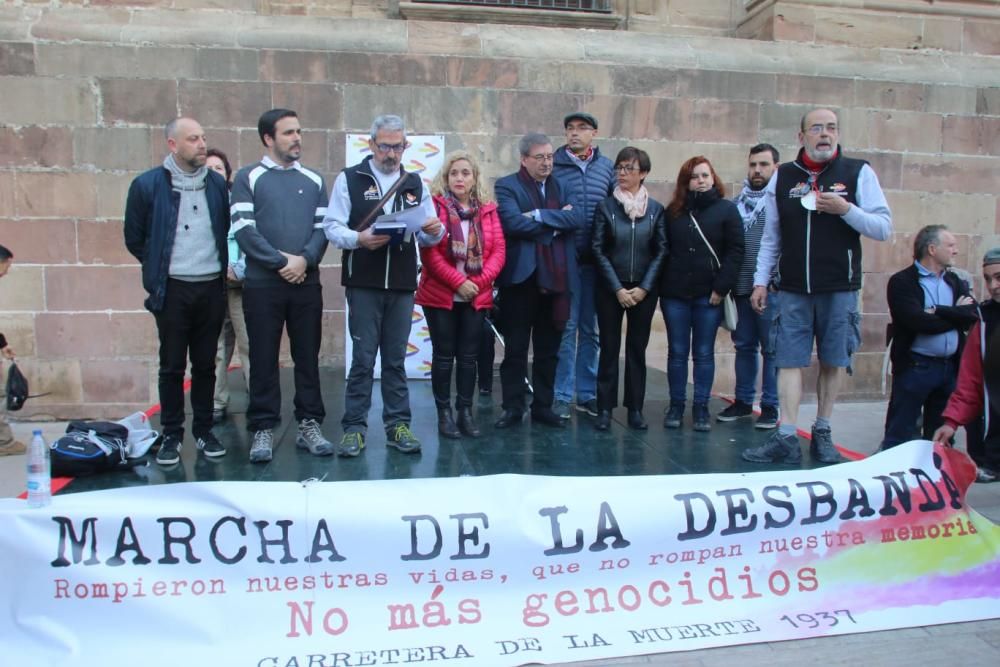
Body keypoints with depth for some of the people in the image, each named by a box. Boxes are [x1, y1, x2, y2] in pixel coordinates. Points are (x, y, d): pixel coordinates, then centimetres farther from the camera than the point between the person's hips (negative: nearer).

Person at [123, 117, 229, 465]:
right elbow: (134, 238, 6)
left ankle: (204, 430, 21)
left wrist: (221, 264, 11)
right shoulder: (147, 184, -3)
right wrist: (161, 267, 11)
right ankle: (171, 435, 16)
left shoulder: (217, 183, 5)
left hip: (212, 287, 2)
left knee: (205, 364, 10)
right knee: (172, 366, 5)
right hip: (172, 290, -2)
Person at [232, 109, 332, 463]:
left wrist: (305, 260, -11)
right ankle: (263, 429, 11)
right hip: (262, 284, -3)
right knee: (264, 358, 2)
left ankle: (309, 424, 16)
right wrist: (280, 262, -13)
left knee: (308, 356, 7)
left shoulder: (313, 180, 13)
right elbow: (243, 229, -7)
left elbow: (323, 228, 6)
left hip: (307, 282, 3)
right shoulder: (248, 177, 3)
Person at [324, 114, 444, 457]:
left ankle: (398, 424, 17)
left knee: (396, 358, 9)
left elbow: (427, 236, 12)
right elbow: (332, 227, -4)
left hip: (402, 285, 3)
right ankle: (354, 427, 10)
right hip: (363, 284, -3)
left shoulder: (415, 183, 14)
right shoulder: (349, 179, 2)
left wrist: (435, 230, -11)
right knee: (363, 358, 0)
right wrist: (358, 238, -23)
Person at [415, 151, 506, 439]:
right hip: (440, 295, -3)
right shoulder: (434, 206, -3)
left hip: (477, 297, 3)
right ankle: (444, 413, 12)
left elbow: (498, 251, 2)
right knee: (443, 355, 4)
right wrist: (458, 282, -16)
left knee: (469, 356, 7)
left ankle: (466, 412, 16)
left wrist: (479, 281, -12)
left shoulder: (488, 210, 8)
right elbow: (428, 252, -10)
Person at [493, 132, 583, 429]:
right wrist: (555, 224, -8)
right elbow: (513, 222, -18)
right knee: (515, 348, 4)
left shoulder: (560, 185, 13)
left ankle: (543, 406, 22)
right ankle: (512, 408, 13)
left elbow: (577, 219, -3)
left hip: (556, 278, 4)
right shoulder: (507, 186, -1)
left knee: (548, 349, 11)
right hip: (521, 277, -4)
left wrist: (540, 216, -14)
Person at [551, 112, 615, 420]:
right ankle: (562, 395, 8)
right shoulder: (553, 165, 0)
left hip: (595, 261, 3)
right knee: (566, 327, -1)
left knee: (590, 329, 11)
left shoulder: (606, 167, 9)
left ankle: (587, 393, 21)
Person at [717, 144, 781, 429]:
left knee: (772, 349, 2)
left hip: (771, 289, -5)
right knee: (744, 346, 12)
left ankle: (770, 407, 11)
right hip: (741, 287, 5)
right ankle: (743, 401, 23)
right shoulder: (737, 202, 13)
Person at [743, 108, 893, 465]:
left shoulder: (859, 172, 2)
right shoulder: (783, 177, 8)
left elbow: (884, 228, -1)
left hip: (839, 289, -1)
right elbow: (771, 237, 11)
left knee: (833, 362, 6)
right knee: (789, 361, -2)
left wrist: (846, 210, -15)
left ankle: (822, 434, 18)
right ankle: (786, 438, 0)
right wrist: (761, 280, 7)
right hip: (793, 289, 1)